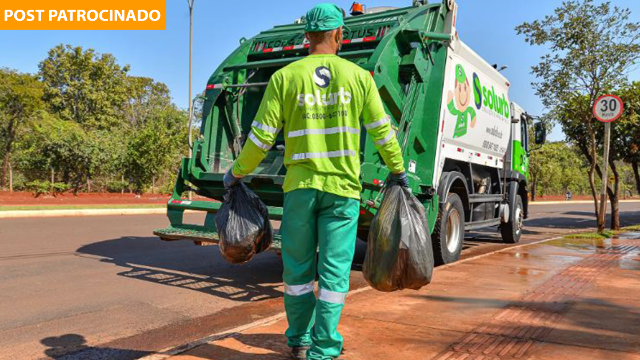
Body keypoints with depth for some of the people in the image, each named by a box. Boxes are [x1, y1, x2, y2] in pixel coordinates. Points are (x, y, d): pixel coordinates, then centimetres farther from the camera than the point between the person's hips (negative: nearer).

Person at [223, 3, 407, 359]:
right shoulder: (359, 77, 1)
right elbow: (382, 132, 6)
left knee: (297, 268, 15)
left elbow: (262, 136, -3)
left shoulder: (284, 77, -1)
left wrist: (237, 173, 11)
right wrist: (398, 170, 22)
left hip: (299, 185, 1)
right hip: (343, 187, 0)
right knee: (334, 271, 5)